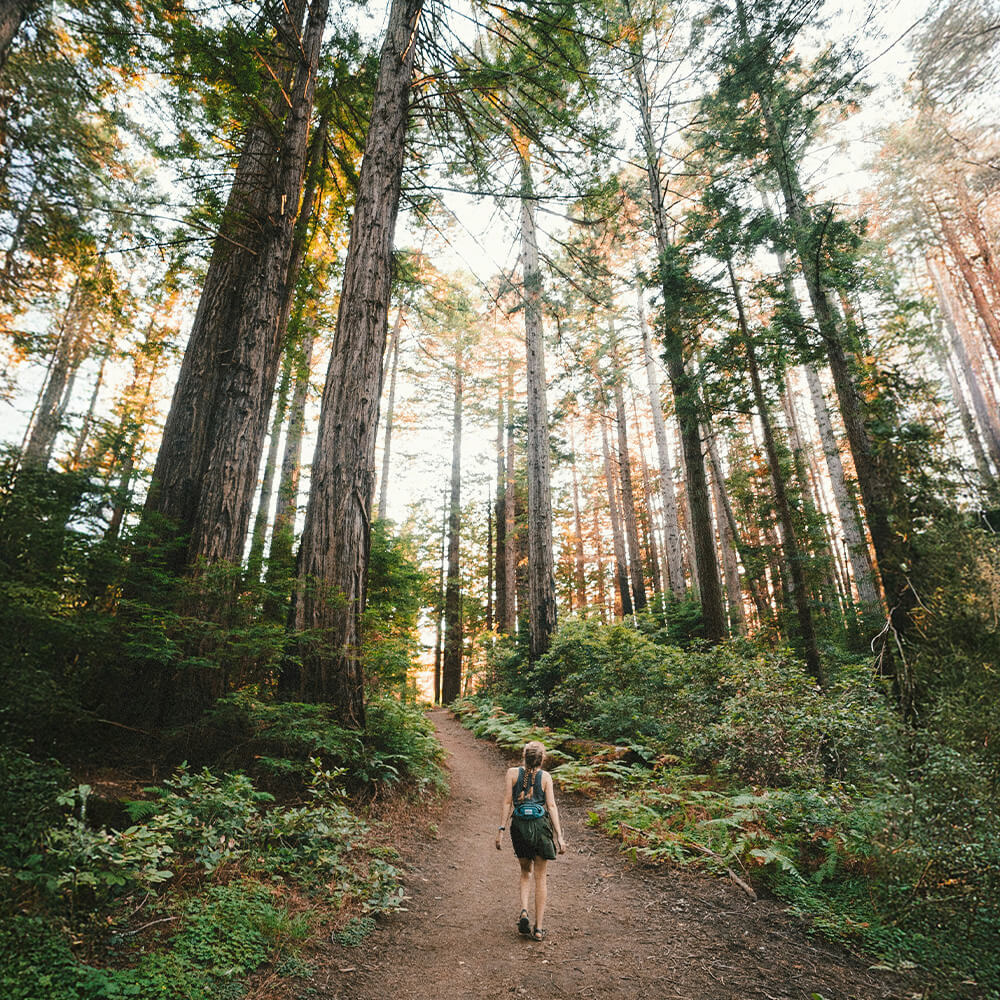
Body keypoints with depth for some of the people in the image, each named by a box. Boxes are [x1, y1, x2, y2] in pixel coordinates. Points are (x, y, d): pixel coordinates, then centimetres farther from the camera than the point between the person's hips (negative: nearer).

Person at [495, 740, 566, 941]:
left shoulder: (512, 773, 0)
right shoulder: (546, 776, -1)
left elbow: (507, 802, -4)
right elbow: (551, 806, -5)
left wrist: (501, 829, -1)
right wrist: (559, 836, -4)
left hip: (519, 826, 1)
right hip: (541, 826, -1)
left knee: (526, 872, 23)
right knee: (540, 878, 13)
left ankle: (524, 911, 4)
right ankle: (539, 928, 15)